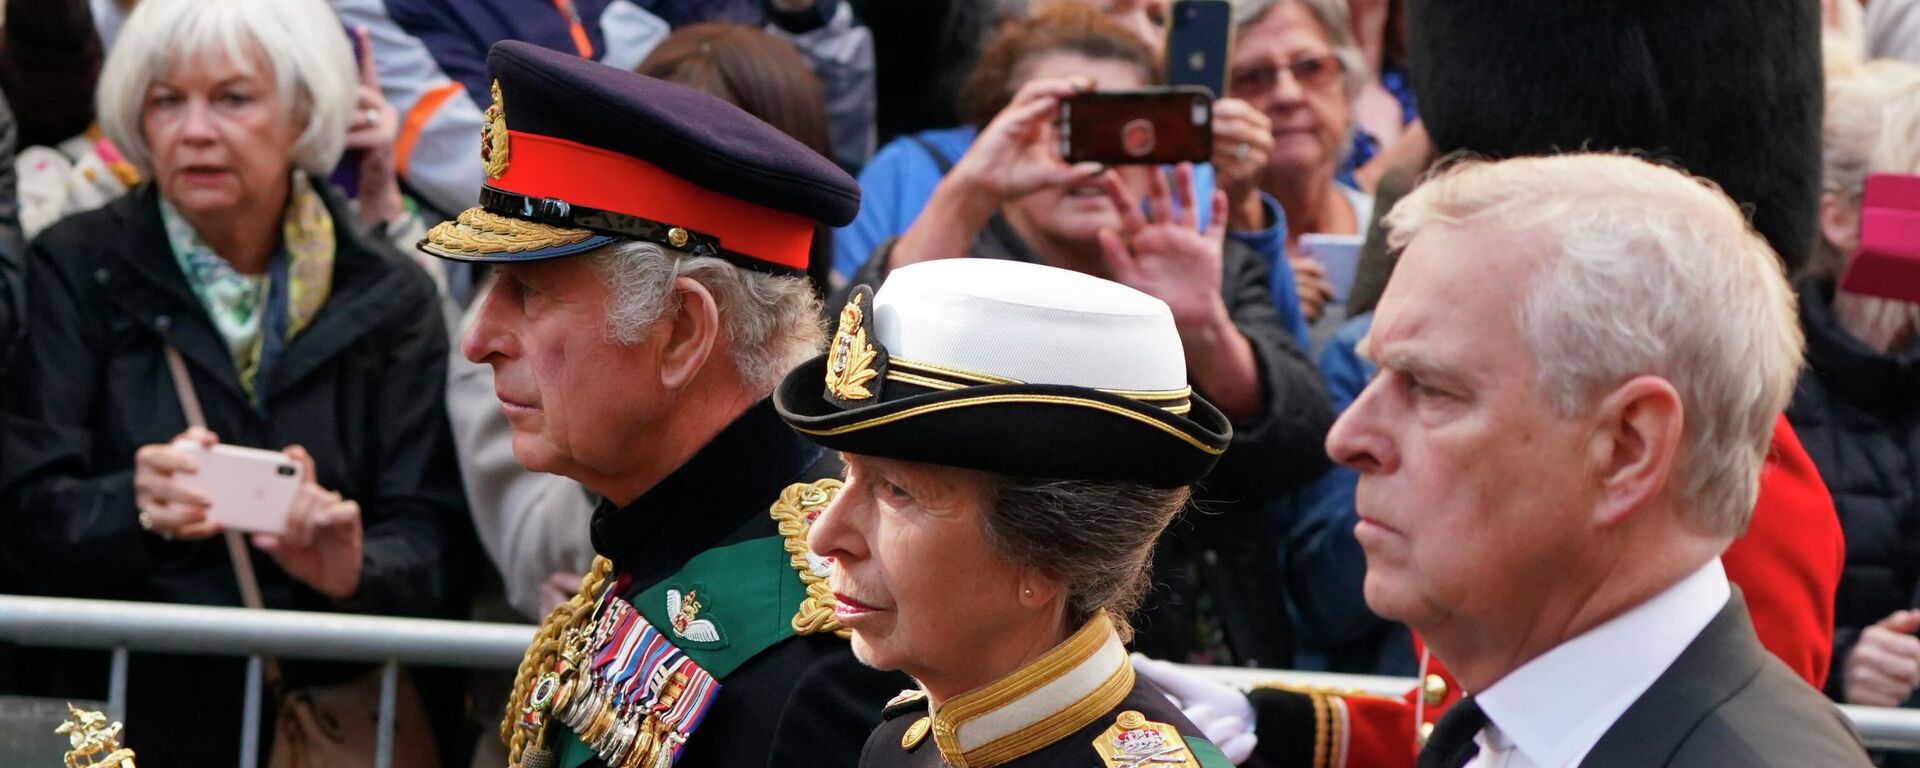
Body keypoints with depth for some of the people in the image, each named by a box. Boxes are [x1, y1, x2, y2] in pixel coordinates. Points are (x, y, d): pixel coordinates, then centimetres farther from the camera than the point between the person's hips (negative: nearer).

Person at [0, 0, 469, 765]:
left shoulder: (389, 300, 9)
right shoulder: (74, 271, 6)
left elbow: (428, 541, 4)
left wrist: (355, 569, -19)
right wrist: (137, 508, -24)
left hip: (325, 704, 1)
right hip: (114, 695, -1)